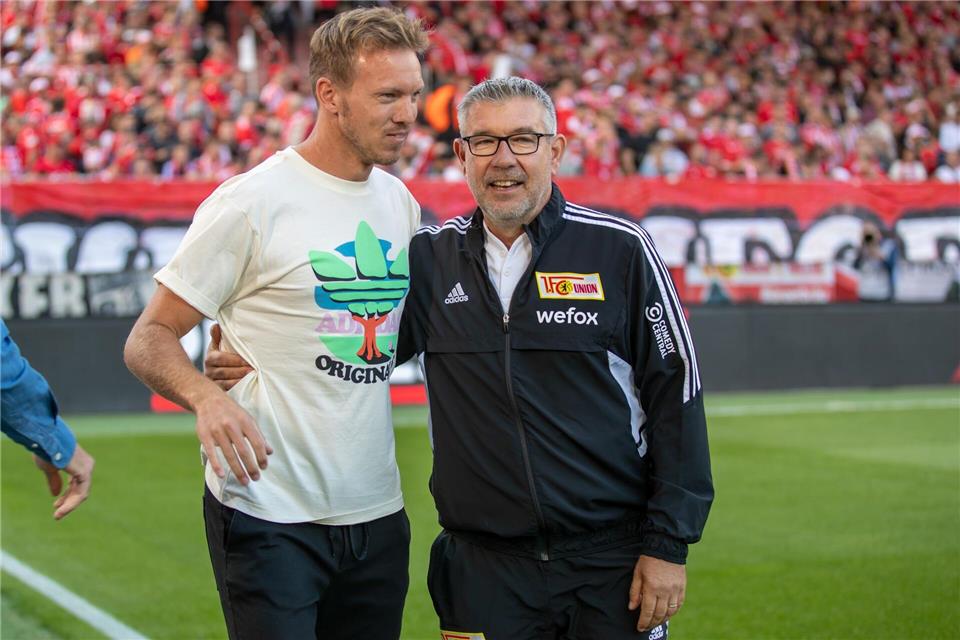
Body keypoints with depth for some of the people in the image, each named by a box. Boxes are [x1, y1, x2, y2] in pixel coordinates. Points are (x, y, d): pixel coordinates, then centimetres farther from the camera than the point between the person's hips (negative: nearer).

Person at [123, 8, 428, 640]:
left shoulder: (401, 202, 10)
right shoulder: (252, 202, -10)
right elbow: (149, 338, -8)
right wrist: (208, 396, -27)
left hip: (378, 515, 6)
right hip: (268, 513, -6)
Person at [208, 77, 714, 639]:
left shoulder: (619, 248, -3)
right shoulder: (429, 259, 4)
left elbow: (675, 394, -3)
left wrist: (669, 543, -6)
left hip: (614, 558, -2)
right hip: (485, 566, 2)